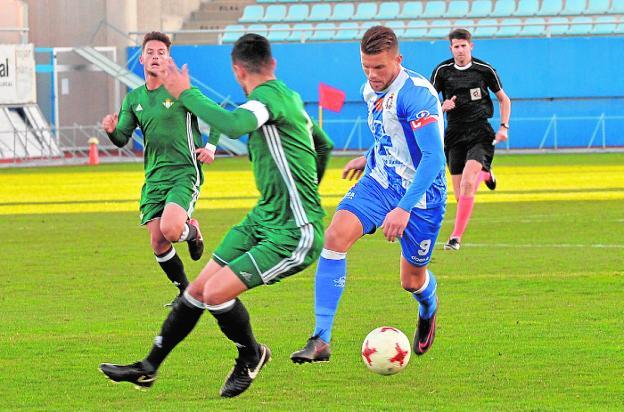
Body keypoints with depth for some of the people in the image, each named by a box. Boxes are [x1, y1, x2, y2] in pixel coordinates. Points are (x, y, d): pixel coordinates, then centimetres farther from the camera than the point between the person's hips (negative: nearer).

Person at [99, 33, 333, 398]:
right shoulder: (289, 97, 12)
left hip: (295, 234, -10)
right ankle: (148, 368, 17)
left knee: (216, 292, -17)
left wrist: (185, 94, -24)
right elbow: (324, 146, 27)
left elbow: (233, 124, -38)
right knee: (199, 289, 7)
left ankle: (252, 356, 11)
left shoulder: (271, 95, -17)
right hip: (263, 218, 10)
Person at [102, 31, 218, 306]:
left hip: (185, 173, -5)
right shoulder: (133, 99, 10)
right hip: (154, 178, 5)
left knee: (169, 230, -26)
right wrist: (111, 130, -12)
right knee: (158, 244, -1)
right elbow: (122, 139, 10)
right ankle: (185, 291, 20)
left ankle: (192, 230, 11)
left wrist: (210, 145, -9)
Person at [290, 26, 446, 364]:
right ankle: (320, 339, -22)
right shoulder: (371, 91, 3)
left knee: (412, 280, 9)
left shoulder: (416, 93, -23)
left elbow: (434, 158, -28)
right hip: (377, 183, 6)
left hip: (420, 195, -6)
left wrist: (404, 208, -33)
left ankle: (428, 310, 52)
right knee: (335, 236, -22)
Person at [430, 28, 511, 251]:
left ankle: (456, 237, -18)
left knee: (467, 184, -23)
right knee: (460, 195, 1)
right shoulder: (442, 71, 2)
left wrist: (504, 127, 0)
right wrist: (442, 106, -14)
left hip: (480, 132, -2)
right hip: (455, 134, 2)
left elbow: (504, 99, 12)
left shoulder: (485, 70, 0)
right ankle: (485, 174, 38)